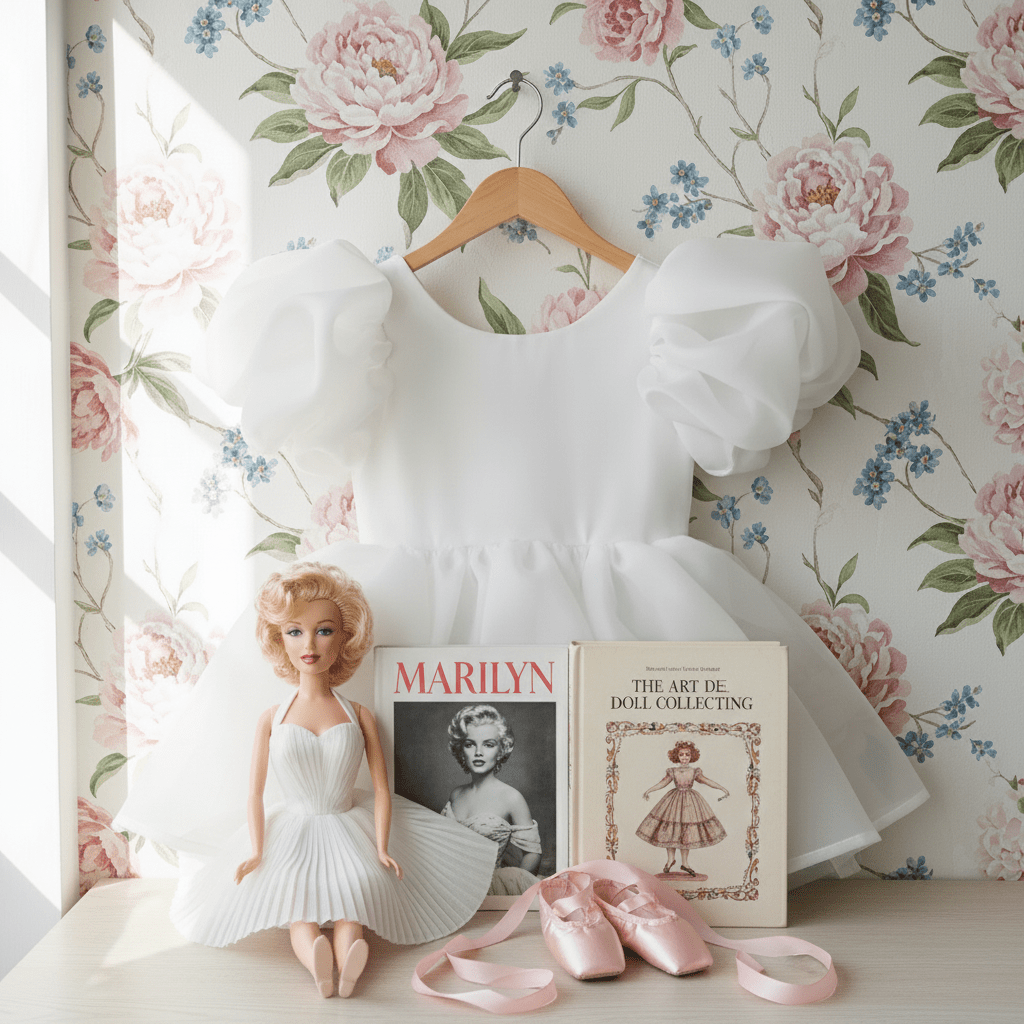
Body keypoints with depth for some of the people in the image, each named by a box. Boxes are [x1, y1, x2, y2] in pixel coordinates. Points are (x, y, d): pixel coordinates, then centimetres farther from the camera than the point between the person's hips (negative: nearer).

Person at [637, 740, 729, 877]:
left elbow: (708, 781, 2)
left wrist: (723, 789, -2)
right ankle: (670, 859, 23)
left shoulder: (695, 772, 0)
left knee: (687, 832, 4)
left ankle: (684, 864, 16)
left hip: (690, 802, 0)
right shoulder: (673, 772, -1)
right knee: (670, 831, 2)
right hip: (674, 802, 0)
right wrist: (649, 791, -13)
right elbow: (662, 783, -3)